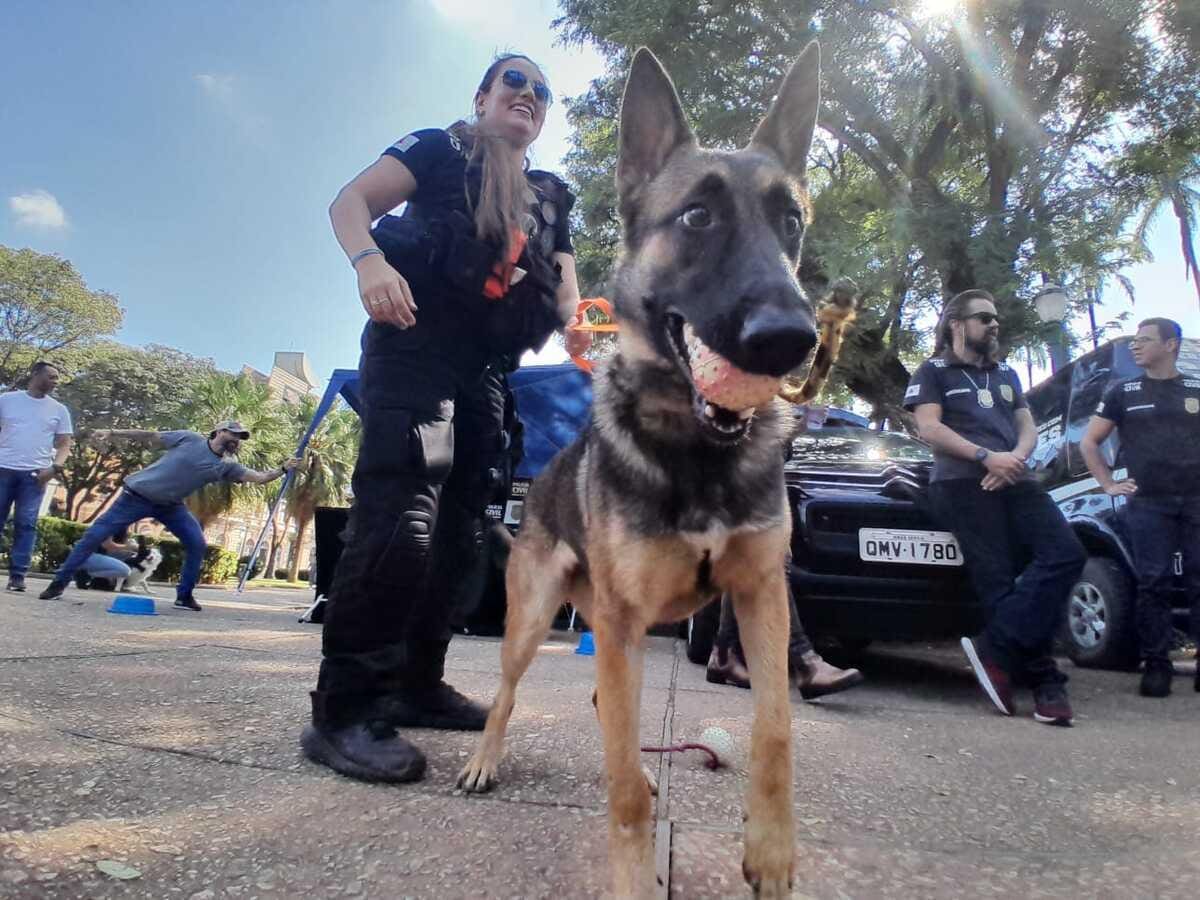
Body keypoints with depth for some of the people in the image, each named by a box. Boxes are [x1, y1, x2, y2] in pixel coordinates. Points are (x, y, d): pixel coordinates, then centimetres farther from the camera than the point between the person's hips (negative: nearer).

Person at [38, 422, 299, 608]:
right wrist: (112, 434, -10)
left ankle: (184, 596, 2)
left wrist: (283, 469, -24)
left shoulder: (225, 466, -3)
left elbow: (260, 477, -10)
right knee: (95, 535, -4)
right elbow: (149, 437, -5)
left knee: (197, 543, -10)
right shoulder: (190, 439, -11)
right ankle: (59, 583, 11)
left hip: (170, 506, 4)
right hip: (138, 495, -4)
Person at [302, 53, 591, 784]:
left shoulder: (550, 202, 23)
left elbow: (566, 292, 14)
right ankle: (344, 711, -19)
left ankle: (417, 685, 16)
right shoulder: (440, 149, 10)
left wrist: (578, 329, -10)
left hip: (484, 369, 7)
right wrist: (370, 259, -23)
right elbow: (351, 201, -1)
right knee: (401, 515, -23)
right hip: (413, 343, -7)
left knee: (457, 531, 6)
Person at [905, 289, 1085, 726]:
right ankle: (1043, 680, -11)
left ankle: (996, 649, -18)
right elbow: (930, 429, -2)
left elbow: (1028, 428, 22)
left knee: (1066, 553, -17)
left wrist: (1015, 458, -3)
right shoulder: (934, 372, 13)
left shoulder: (1007, 375, 32)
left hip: (1015, 481, 6)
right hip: (963, 484, -5)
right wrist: (987, 456, -13)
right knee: (1000, 579, -14)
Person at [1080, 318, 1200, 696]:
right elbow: (1088, 442, 13)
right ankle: (1156, 664, 1)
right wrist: (1109, 484, 4)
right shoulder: (1123, 392, 11)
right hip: (1147, 503, -1)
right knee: (1154, 584, -4)